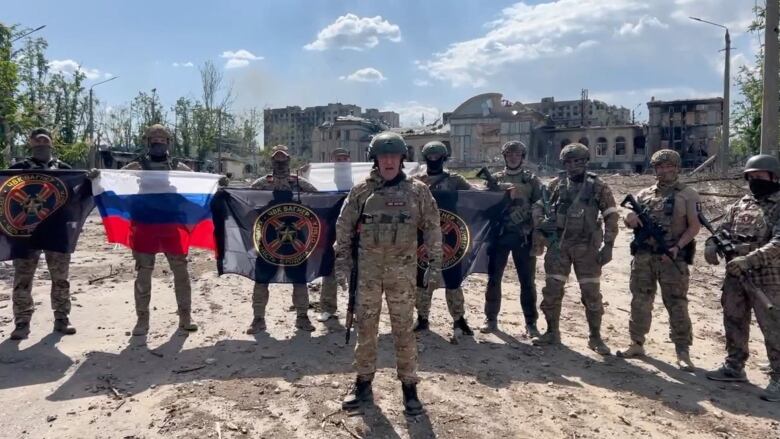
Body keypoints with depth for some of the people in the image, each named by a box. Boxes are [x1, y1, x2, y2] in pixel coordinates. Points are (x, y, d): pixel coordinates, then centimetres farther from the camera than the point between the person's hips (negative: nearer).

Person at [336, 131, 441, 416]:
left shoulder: (418, 191, 0)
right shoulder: (361, 191, 2)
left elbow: (433, 229, 2)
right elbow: (344, 228, 7)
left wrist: (435, 265, -2)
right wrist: (342, 263, 2)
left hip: (403, 270, -1)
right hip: (368, 269, 2)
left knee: (404, 329, 4)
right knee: (365, 327, 9)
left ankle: (409, 387, 16)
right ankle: (363, 384, 23)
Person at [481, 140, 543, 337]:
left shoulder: (532, 180, 5)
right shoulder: (495, 179, 8)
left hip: (523, 236, -1)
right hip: (499, 235, 1)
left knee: (527, 281, 4)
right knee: (493, 278, 6)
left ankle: (531, 323, 14)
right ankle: (491, 319, 19)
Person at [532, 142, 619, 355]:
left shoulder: (598, 186, -2)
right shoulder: (556, 185, 4)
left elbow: (611, 217, -2)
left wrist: (608, 245, -9)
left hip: (587, 246, -2)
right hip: (559, 244, 2)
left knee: (591, 292, 3)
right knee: (552, 289, 3)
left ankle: (595, 337, 16)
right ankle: (552, 332, 18)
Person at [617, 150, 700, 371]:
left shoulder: (688, 194, 1)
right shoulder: (644, 194, 12)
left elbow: (694, 226, -4)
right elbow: (630, 221, 15)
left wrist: (678, 247, -18)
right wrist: (630, 219, -10)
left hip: (672, 257, -4)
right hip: (643, 255, 4)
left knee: (677, 305, -1)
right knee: (640, 301, 9)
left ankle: (682, 352, 6)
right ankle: (637, 344, 20)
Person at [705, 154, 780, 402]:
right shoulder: (740, 205, 11)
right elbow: (722, 230, 14)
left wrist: (748, 259, -30)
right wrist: (711, 245, -8)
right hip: (735, 275, 7)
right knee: (734, 322, 15)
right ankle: (734, 367, 29)